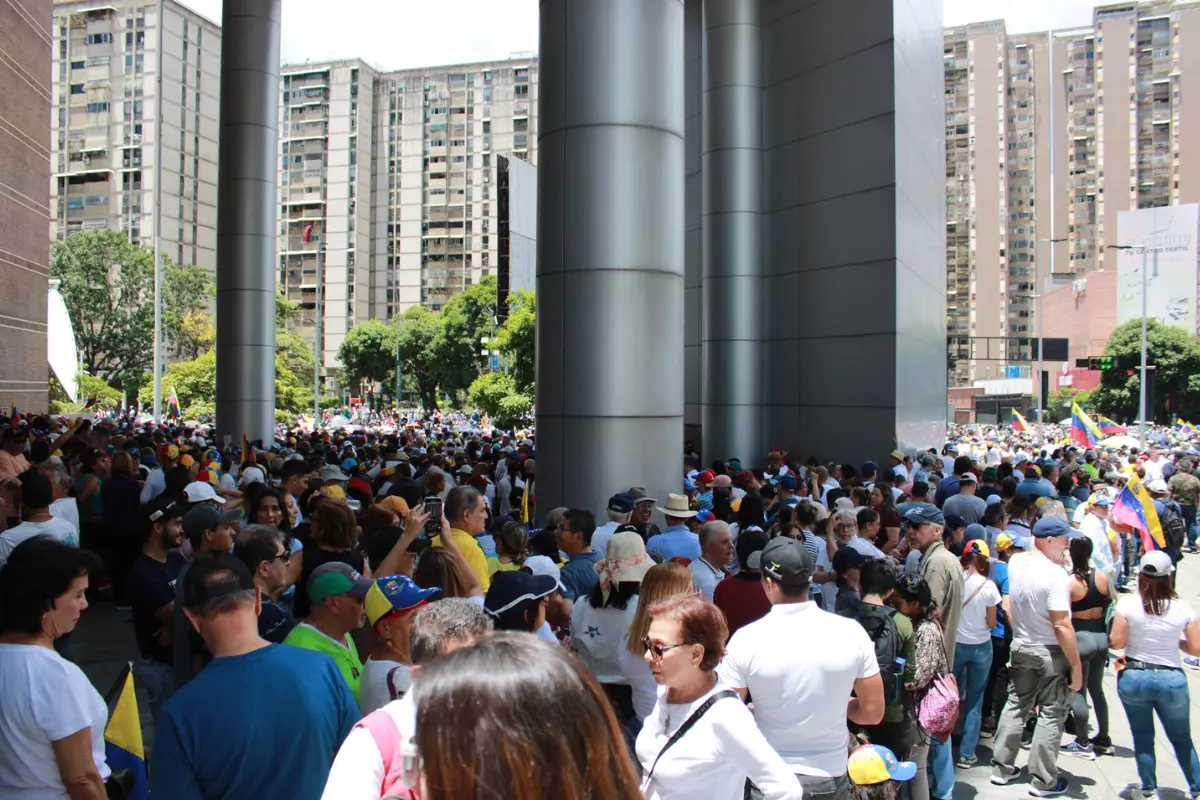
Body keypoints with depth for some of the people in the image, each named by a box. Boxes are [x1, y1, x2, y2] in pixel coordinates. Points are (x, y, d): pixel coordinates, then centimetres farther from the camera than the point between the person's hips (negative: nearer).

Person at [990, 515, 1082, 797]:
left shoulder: (1016, 562, -2)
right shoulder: (1055, 574, -23)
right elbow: (1061, 625, -24)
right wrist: (1076, 665, -17)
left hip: (1021, 648, 6)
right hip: (1052, 653, -6)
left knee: (1015, 707, 17)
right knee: (1051, 715, 6)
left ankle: (1001, 768, 24)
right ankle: (1043, 782, 14)